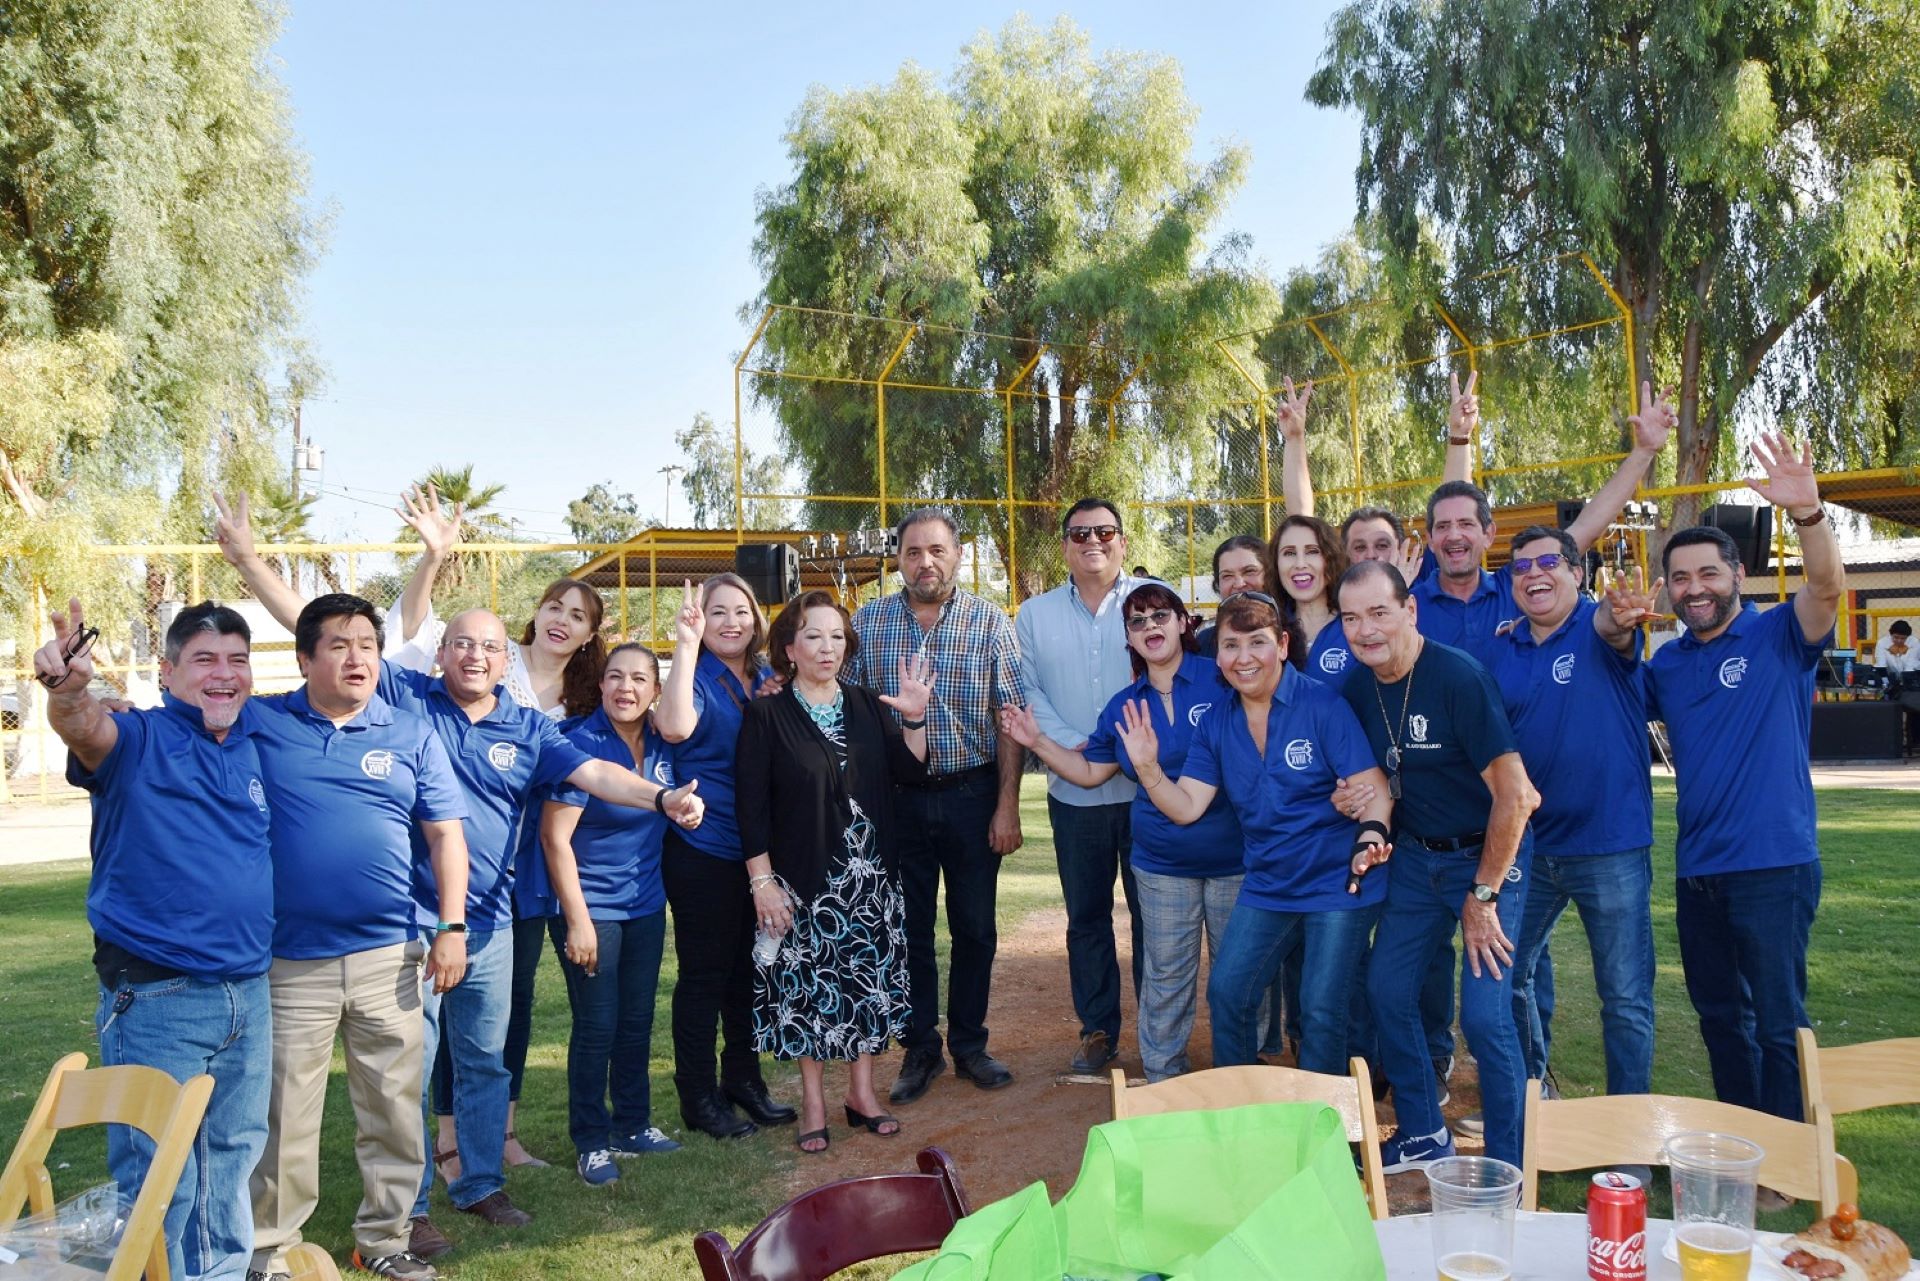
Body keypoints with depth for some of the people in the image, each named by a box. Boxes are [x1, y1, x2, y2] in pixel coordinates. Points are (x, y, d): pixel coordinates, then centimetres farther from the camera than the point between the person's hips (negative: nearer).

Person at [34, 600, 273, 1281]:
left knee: (233, 1159, 20)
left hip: (250, 993, 6)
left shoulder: (253, 745, 7)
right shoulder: (139, 739, -8)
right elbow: (86, 729, -30)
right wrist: (69, 689, -52)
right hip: (157, 1000, -6)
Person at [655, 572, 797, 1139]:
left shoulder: (768, 682, 9)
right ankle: (698, 1096, 16)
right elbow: (675, 727, -33)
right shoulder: (697, 678, -10)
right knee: (705, 973, 3)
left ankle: (743, 1078, 30)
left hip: (759, 851, 6)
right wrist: (686, 645, -32)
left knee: (750, 968, 15)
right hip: (703, 851, -6)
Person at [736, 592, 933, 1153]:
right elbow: (752, 806, -8)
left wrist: (914, 718, -12)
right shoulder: (767, 715, -6)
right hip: (803, 880, -4)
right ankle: (813, 1103, 18)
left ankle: (862, 1091, 25)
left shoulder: (867, 705, 6)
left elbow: (908, 772, 3)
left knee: (869, 979, 9)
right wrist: (762, 881, -12)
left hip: (871, 875, 4)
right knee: (808, 986, 3)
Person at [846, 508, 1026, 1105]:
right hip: (898, 797, 1)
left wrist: (1007, 804, -8)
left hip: (971, 793, -1)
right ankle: (920, 1049, 23)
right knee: (909, 928, 9)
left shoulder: (988, 621, -2)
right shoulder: (868, 622, 2)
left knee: (974, 927, 9)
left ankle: (969, 1043, 26)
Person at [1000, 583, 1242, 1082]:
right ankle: (1162, 1080, 25)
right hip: (1162, 866, 3)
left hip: (1234, 858, -3)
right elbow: (1090, 770, 13)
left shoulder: (1225, 680, -8)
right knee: (1165, 976, 10)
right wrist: (1037, 742, 3)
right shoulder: (1123, 705, 6)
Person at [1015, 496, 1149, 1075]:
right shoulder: (1035, 615, 8)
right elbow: (1028, 693, 1)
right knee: (1086, 916, 11)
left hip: (1147, 786, -2)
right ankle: (1097, 1029, 24)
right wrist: (1074, 746, -13)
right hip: (1073, 792, 2)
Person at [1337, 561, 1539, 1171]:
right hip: (1415, 853, 7)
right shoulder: (1358, 686, -2)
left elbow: (1514, 793, -23)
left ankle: (1508, 1168, 10)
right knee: (1387, 991, 7)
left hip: (1488, 854, -6)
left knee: (1484, 1016, -10)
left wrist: (1484, 894, -17)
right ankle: (1423, 1136, 27)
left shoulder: (1458, 676, -23)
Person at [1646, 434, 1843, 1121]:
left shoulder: (1778, 637, -5)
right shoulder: (1666, 663, 10)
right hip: (1696, 868, 6)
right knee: (1718, 1014, 17)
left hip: (1773, 864, -6)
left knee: (1779, 1021, 0)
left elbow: (1828, 585, -24)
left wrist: (1807, 511, -42)